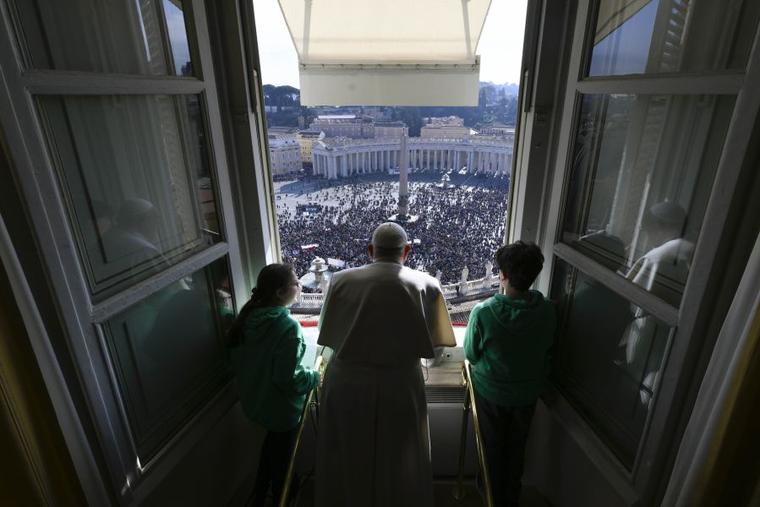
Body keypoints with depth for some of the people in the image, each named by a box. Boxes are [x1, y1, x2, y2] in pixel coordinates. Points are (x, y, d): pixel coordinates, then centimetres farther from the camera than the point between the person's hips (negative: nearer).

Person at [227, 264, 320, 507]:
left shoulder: (248, 316, -9)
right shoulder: (288, 327, -31)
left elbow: (236, 359, 3)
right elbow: (288, 378, -30)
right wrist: (314, 377, -13)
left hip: (253, 398, 7)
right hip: (281, 407, -7)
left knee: (272, 441, 31)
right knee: (281, 452, 20)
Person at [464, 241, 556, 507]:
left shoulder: (482, 312, -31)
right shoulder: (547, 310, -20)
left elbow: (471, 355, -15)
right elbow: (546, 349, -3)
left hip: (491, 392, -3)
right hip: (527, 392, 3)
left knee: (493, 447, 22)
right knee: (516, 446, 26)